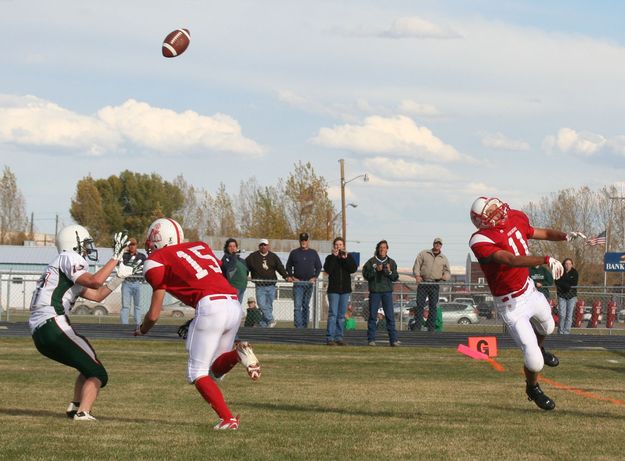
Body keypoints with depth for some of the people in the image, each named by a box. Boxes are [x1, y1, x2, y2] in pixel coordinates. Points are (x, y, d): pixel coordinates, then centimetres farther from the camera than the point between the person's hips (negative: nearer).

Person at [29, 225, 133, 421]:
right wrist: (116, 257, -11)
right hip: (54, 325, -10)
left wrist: (119, 277, 24)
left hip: (39, 333, 10)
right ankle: (83, 412, -21)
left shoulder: (59, 265, 28)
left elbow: (97, 295, 29)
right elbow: (95, 281, -18)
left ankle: (75, 406, 13)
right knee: (97, 373, -6)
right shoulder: (69, 258, -1)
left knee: (89, 366, 23)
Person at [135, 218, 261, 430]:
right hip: (234, 306, 6)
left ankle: (228, 419, -10)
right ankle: (238, 354, -10)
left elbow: (154, 315, 11)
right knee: (215, 370, 19)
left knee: (197, 373, 6)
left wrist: (140, 331, 31)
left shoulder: (158, 261, 7)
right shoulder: (200, 247, 25)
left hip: (210, 307, -6)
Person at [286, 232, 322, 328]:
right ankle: (298, 327, -18)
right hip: (297, 282, -2)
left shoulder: (313, 253, 9)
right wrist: (291, 276, -3)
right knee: (297, 306, -12)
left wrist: (314, 277, 0)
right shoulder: (294, 253, 6)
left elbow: (319, 267, 14)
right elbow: (288, 266, 12)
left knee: (306, 306, 9)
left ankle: (305, 326, 17)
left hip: (309, 283, 2)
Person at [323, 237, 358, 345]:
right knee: (333, 314, -10)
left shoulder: (349, 257, 9)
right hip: (333, 289, -3)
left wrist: (345, 259, -15)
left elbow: (353, 269, -6)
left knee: (341, 315, 6)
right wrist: (334, 257, -15)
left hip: (345, 289, 3)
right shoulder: (330, 258, 3)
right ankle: (330, 337, -12)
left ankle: (339, 337, 11)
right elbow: (327, 270, -13)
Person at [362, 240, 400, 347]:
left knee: (390, 316, -3)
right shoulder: (371, 262, 4)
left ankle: (393, 339, -4)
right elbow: (365, 275, -2)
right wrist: (375, 270, -13)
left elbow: (396, 278, 8)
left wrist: (390, 272, -10)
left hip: (387, 291, 1)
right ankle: (371, 339, 5)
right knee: (372, 316, 0)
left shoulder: (391, 262, 10)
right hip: (374, 291, -1)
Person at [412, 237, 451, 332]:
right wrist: (417, 275, -13)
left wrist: (445, 276, -7)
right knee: (420, 305, -8)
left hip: (435, 285, 2)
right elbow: (417, 265, 4)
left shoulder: (444, 259, 16)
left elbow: (448, 273, 17)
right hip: (423, 283, -2)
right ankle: (417, 327, -9)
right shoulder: (423, 254, 11)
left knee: (433, 306, -1)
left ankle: (431, 328, 2)